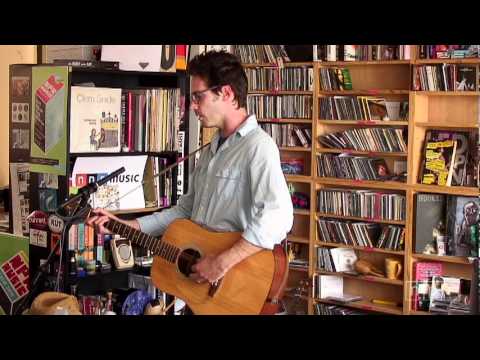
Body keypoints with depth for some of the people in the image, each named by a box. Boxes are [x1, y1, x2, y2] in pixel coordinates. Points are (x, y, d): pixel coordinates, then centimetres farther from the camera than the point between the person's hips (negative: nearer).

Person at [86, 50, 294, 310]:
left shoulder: (257, 145, -17)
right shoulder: (212, 149, 13)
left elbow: (277, 218, -30)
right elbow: (187, 210, 18)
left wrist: (222, 264, -31)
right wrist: (127, 226, 12)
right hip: (199, 282, 8)